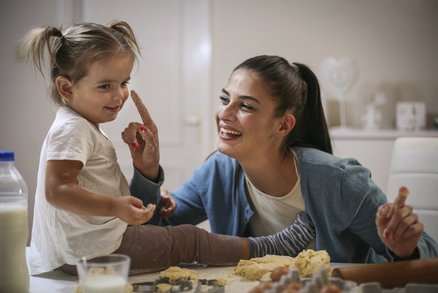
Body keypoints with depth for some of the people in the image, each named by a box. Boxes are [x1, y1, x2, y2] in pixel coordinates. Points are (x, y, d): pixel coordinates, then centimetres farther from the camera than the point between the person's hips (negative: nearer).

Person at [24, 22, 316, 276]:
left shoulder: (83, 127, 15)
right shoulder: (72, 129, -19)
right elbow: (57, 190, -29)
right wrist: (115, 206, -37)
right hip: (95, 249, -11)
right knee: (189, 239, -3)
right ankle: (266, 248, 7)